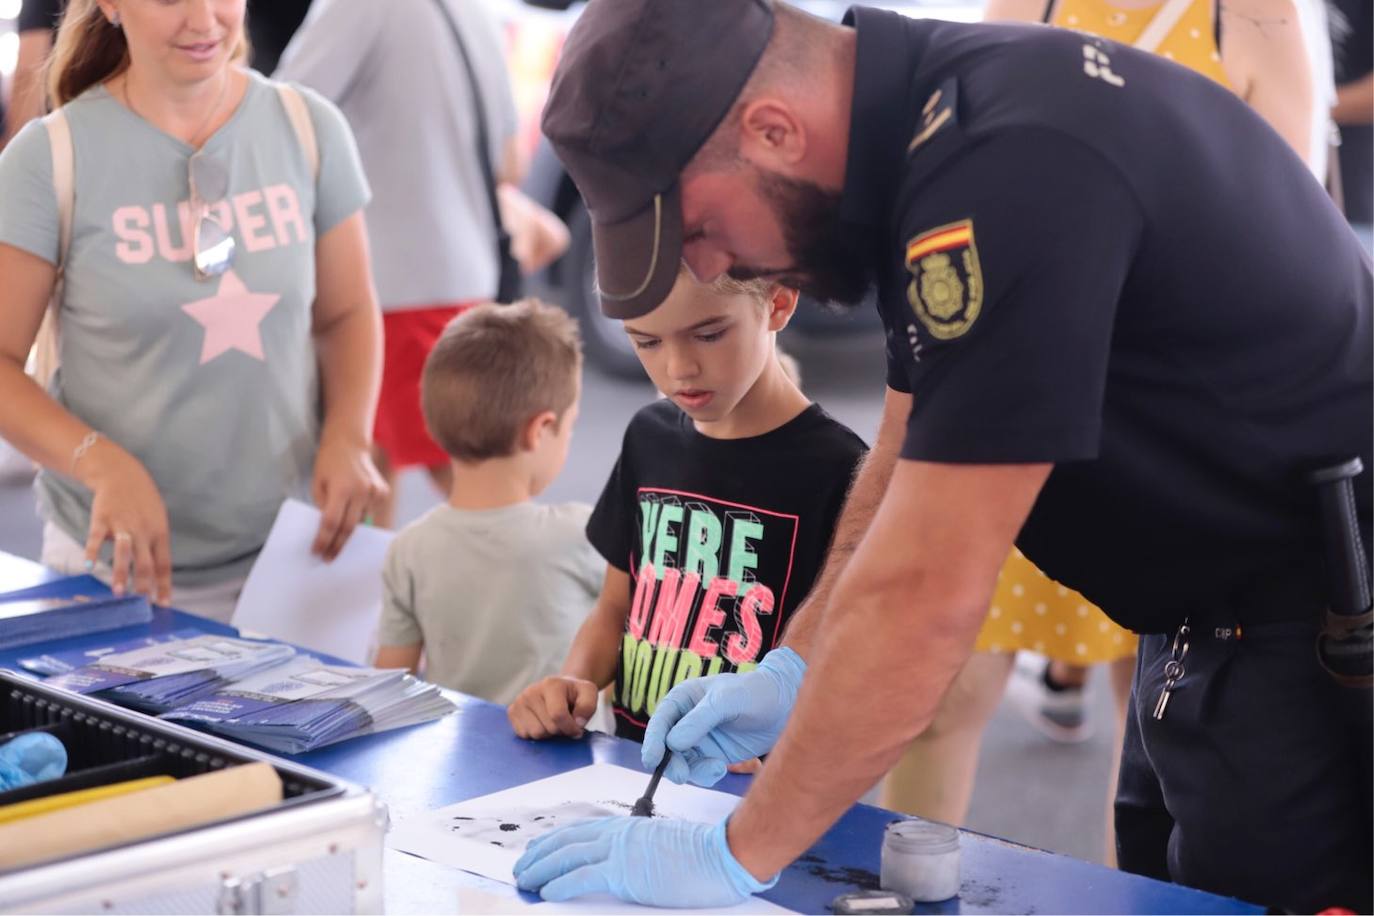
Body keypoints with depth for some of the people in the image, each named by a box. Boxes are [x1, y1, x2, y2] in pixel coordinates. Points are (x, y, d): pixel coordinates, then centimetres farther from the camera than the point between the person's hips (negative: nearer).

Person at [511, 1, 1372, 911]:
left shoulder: (1009, 168, -30)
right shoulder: (924, 114, 1)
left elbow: (923, 594, -29)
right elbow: (915, 461, 13)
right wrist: (791, 671, 6)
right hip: (1228, 617, 9)